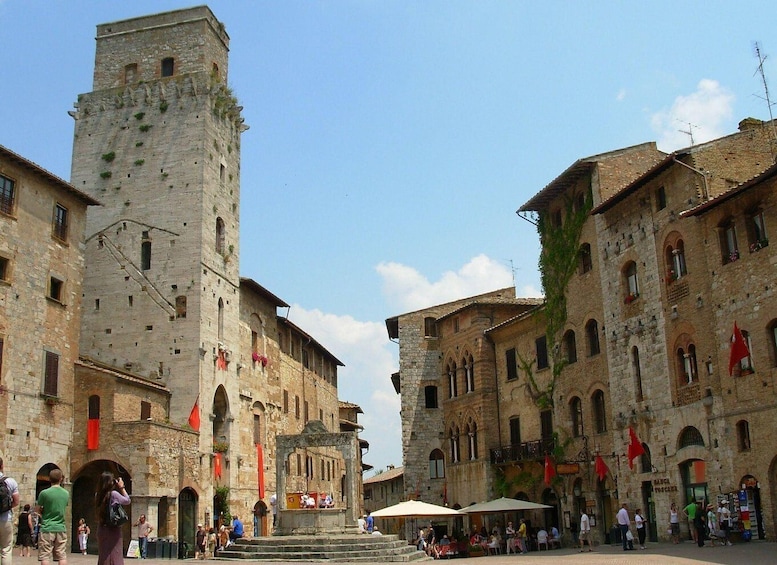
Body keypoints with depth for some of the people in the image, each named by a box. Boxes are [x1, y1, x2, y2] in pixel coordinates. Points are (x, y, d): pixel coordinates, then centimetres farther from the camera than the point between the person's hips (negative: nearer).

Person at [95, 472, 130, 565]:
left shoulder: (98, 495, 2)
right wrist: (122, 488, 3)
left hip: (101, 529, 6)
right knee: (114, 556, -2)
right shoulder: (113, 494, -16)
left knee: (103, 555, 12)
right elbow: (127, 500, -3)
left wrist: (118, 489, 10)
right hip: (113, 529, -6)